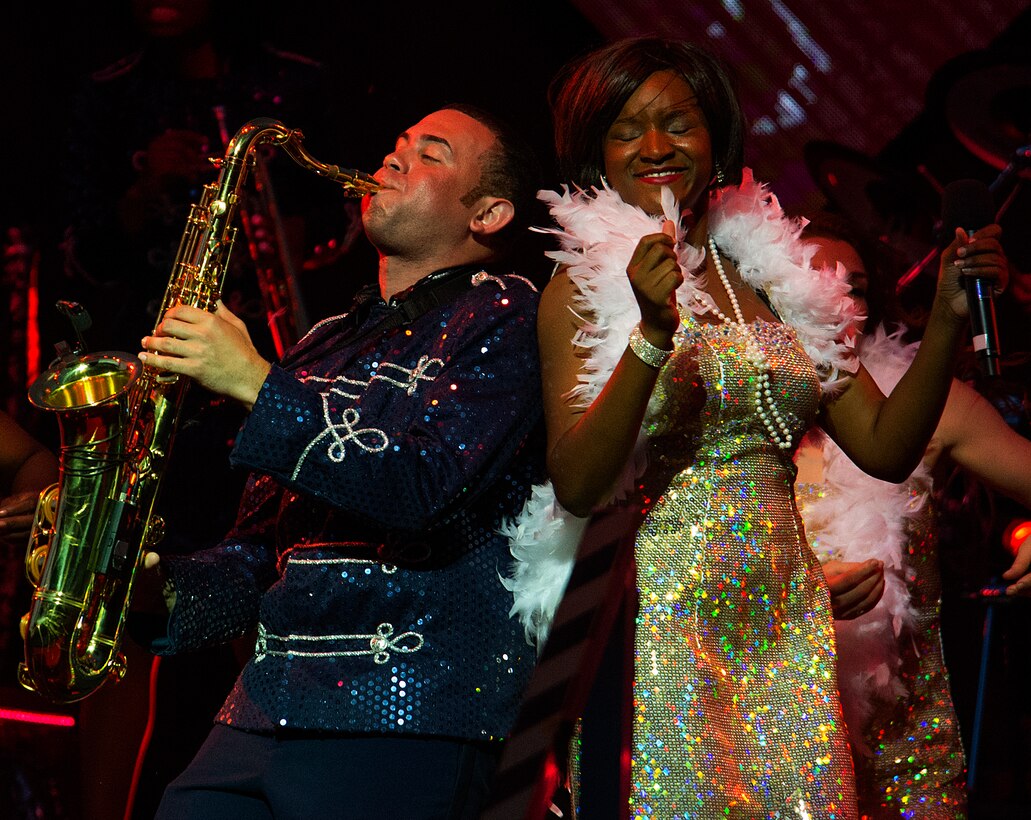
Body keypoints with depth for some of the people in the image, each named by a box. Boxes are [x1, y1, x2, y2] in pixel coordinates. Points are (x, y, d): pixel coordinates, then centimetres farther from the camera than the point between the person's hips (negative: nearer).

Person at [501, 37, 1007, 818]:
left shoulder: (775, 276, 11)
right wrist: (652, 334, -21)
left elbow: (885, 448, 9)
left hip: (786, 626, 4)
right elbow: (576, 486, -11)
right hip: (663, 620, -4)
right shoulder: (585, 285, -1)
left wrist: (948, 318, -3)